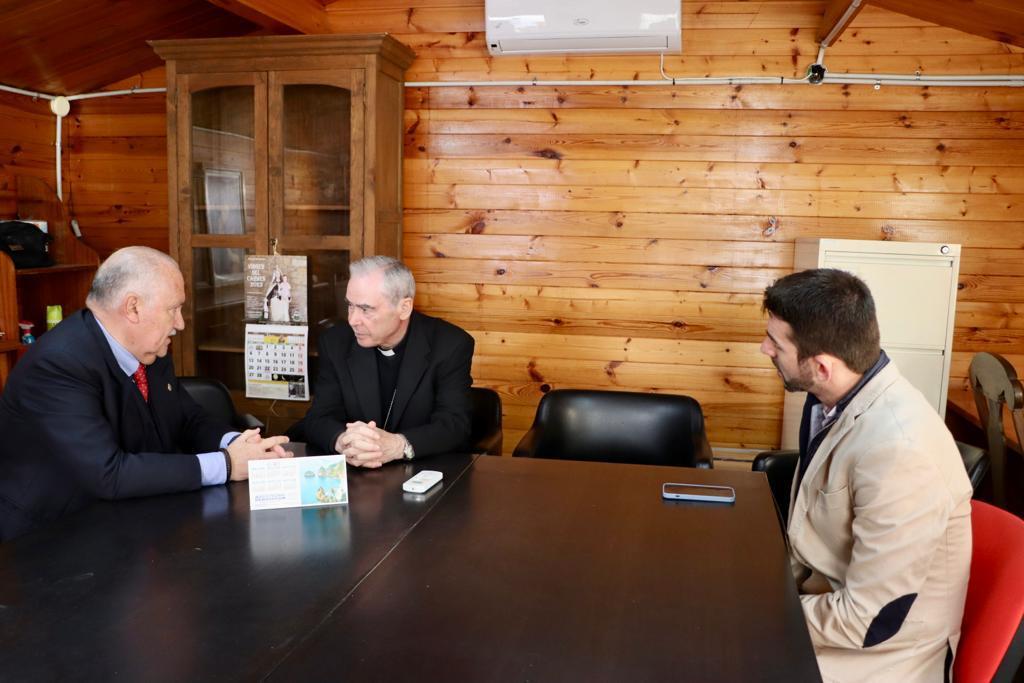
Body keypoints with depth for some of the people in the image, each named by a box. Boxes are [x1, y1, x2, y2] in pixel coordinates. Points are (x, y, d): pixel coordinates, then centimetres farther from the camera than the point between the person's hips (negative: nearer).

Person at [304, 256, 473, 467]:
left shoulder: (450, 346, -10)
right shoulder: (336, 343, -1)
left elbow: (455, 425, -15)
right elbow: (318, 419, -4)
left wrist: (397, 446, -33)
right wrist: (343, 441, -27)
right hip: (354, 474, 2)